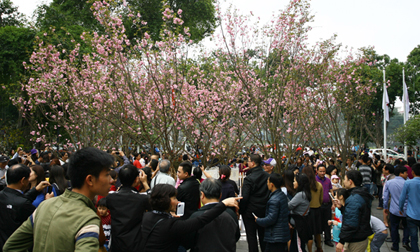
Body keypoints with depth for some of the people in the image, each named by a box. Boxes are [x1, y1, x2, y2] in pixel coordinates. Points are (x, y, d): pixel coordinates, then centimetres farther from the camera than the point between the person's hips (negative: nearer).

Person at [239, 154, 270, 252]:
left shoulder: (249, 178, -21)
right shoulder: (267, 176, -3)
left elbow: (244, 198, -20)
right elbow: (270, 194, 6)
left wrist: (240, 210, -7)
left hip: (250, 212, -6)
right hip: (264, 211, 6)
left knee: (251, 236, 6)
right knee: (263, 236, 18)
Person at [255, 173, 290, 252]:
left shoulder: (274, 200, -21)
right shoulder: (283, 195, 8)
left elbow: (271, 219, -22)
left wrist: (258, 220, -8)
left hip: (275, 237, -9)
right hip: (284, 234, 9)